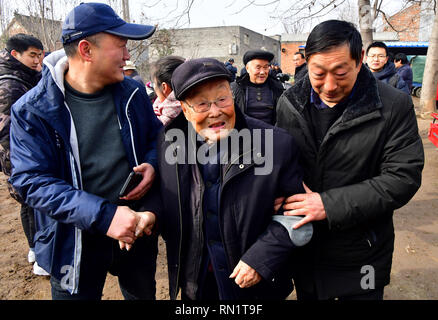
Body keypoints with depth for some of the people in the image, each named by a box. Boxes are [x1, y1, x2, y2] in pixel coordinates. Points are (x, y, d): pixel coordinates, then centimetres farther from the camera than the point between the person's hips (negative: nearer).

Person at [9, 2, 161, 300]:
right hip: (75, 241, -3)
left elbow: (155, 136, 10)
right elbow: (33, 181, -20)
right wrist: (103, 215, -31)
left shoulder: (133, 92, -4)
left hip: (137, 231, 4)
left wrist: (152, 164, -14)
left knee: (144, 293, 25)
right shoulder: (32, 110, -15)